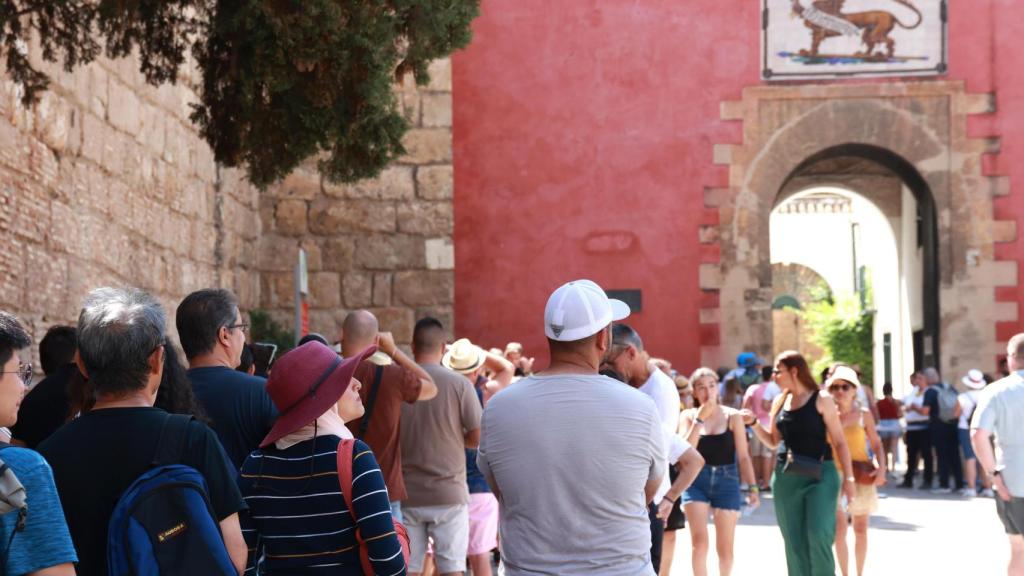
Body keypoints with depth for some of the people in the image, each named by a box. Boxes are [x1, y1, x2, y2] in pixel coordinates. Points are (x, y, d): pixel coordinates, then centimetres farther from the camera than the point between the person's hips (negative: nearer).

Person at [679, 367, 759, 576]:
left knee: (725, 546, 6)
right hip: (697, 481, 0)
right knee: (699, 541, -11)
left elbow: (743, 456, 1)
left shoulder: (732, 416, 0)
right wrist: (699, 419, -14)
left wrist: (752, 487, -5)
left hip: (726, 480, 0)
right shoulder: (689, 416, 2)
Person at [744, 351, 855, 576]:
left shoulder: (821, 400, -5)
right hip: (786, 477, 5)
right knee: (794, 542, 5)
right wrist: (753, 423, 2)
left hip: (820, 475, -5)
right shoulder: (779, 402, 9)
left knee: (818, 536, -16)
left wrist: (848, 477, -8)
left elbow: (839, 441, -4)